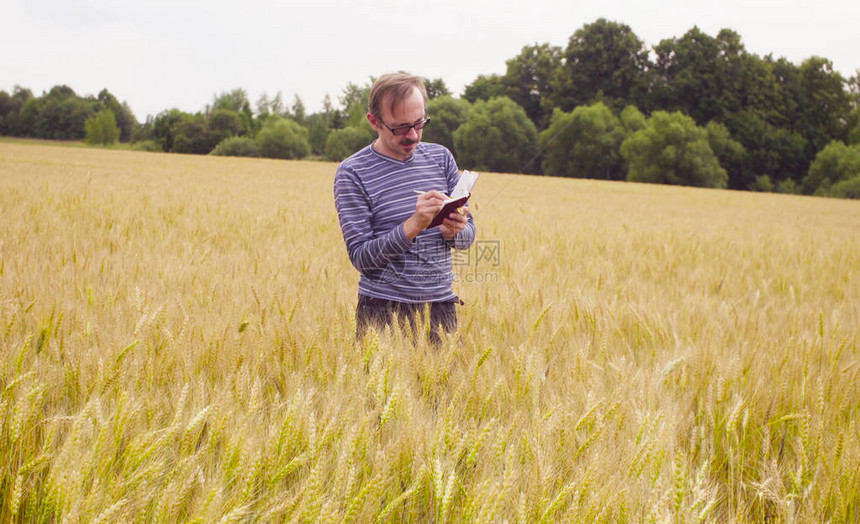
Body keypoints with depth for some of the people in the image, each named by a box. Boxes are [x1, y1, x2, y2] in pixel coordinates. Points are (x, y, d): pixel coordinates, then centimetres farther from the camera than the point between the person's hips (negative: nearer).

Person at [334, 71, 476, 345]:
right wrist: (413, 226, -24)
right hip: (385, 311, -4)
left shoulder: (441, 157, 7)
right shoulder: (352, 173, -7)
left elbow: (469, 233, 11)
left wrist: (453, 231, -12)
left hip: (442, 304, 4)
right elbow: (360, 256, -11)